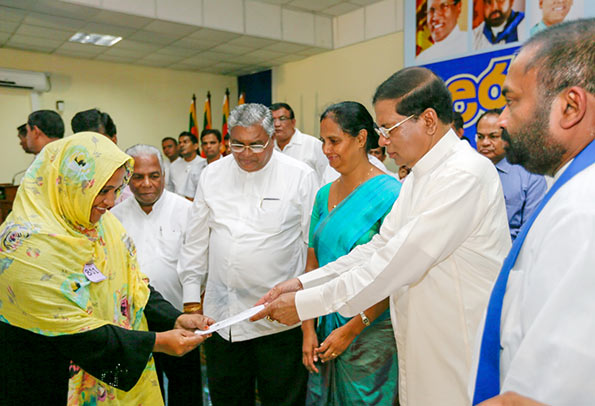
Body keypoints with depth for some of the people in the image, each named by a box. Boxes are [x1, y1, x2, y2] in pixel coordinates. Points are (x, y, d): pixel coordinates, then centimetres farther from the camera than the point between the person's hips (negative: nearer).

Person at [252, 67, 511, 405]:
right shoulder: (416, 179, 10)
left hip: (461, 366, -8)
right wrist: (302, 283, -2)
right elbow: (377, 249, 7)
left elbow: (394, 264, -25)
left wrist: (305, 304, -19)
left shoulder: (465, 175, -22)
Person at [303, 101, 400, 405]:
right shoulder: (324, 195, 5)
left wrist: (352, 329, -13)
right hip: (327, 326, 6)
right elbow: (313, 263, 5)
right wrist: (308, 330, 1)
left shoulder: (390, 193, -13)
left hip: (372, 331, -5)